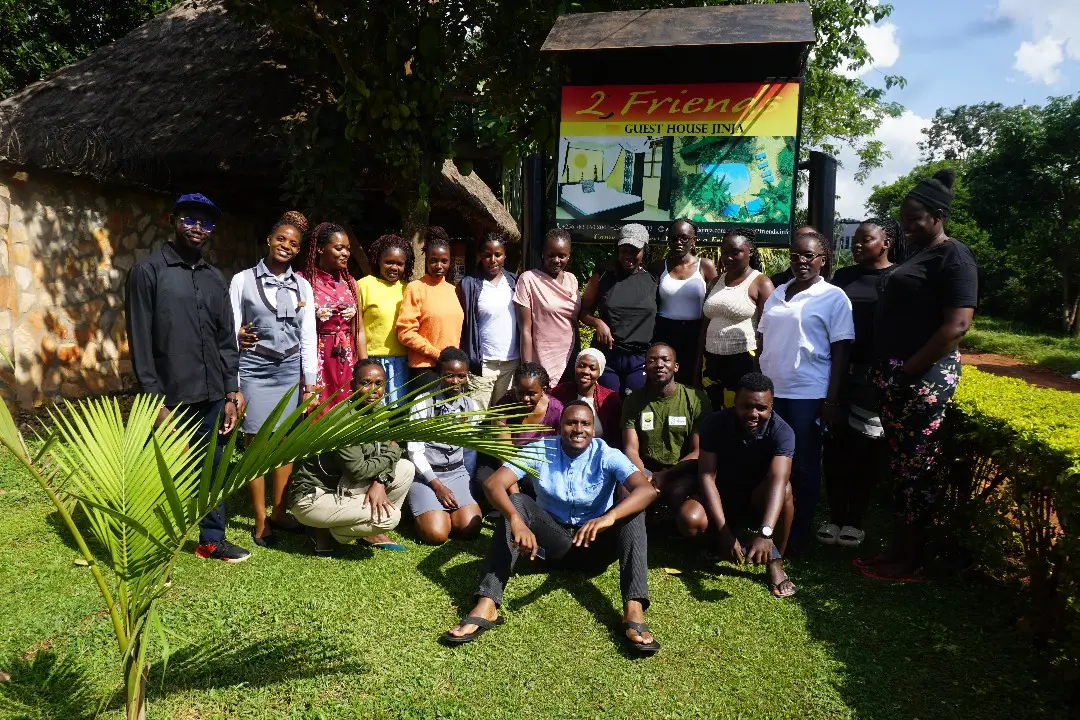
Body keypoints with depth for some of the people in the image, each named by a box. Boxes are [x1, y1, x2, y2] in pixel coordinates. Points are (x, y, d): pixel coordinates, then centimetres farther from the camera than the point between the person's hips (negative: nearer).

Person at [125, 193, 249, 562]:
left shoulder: (215, 278, 12)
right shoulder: (147, 271, -3)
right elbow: (140, 342, -7)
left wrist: (231, 393, 7)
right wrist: (156, 401, -12)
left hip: (211, 398, 5)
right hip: (171, 399, -4)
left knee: (212, 471, 12)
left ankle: (212, 540, 27)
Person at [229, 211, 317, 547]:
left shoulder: (302, 286, 7)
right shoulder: (243, 280, 0)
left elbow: (308, 336, 7)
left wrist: (311, 382, 4)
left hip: (290, 369, 3)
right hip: (255, 368, -3)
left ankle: (279, 511, 22)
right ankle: (260, 521, 13)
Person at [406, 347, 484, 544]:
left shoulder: (471, 406, 5)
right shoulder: (423, 403, -8)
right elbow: (415, 451, -9)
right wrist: (437, 485, -13)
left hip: (457, 473, 3)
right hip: (426, 473, -3)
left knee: (470, 529, -18)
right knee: (436, 534, -21)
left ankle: (444, 510, 14)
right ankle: (424, 508, 13)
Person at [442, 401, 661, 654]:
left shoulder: (607, 456, -15)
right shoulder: (541, 451, -14)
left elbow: (647, 490, -33)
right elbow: (493, 483, -27)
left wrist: (609, 517, -51)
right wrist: (517, 521, -47)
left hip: (596, 541, 0)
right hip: (553, 538, 1)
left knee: (632, 511, -28)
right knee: (516, 502, -27)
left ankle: (633, 611, -42)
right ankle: (486, 606, -39)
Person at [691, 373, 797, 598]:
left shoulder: (781, 431, -23)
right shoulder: (715, 424, -20)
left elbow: (778, 480, -37)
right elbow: (707, 476, -24)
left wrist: (765, 533, -53)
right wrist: (723, 532, -34)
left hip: (758, 498, 0)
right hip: (722, 497, 0)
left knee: (785, 489, -34)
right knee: (692, 520, -32)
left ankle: (775, 564, -16)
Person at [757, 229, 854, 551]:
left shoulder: (834, 298, -3)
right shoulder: (777, 294, 12)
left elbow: (840, 352, -7)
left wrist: (832, 400, -12)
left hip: (808, 395, -5)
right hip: (770, 391, 5)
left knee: (803, 466, 5)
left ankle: (799, 534, 18)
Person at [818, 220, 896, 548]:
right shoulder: (842, 276, 12)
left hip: (874, 376, -4)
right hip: (837, 372, 4)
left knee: (865, 450, 4)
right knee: (835, 446, 5)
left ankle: (854, 521, 17)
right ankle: (835, 517, 16)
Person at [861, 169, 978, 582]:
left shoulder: (953, 257, -11)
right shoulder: (918, 255, 18)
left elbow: (957, 325, -21)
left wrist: (910, 370, -18)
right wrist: (888, 370, 14)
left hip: (924, 378, -9)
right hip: (898, 377, 9)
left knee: (917, 470, -1)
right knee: (900, 466, 13)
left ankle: (910, 562, 10)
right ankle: (897, 550, 22)